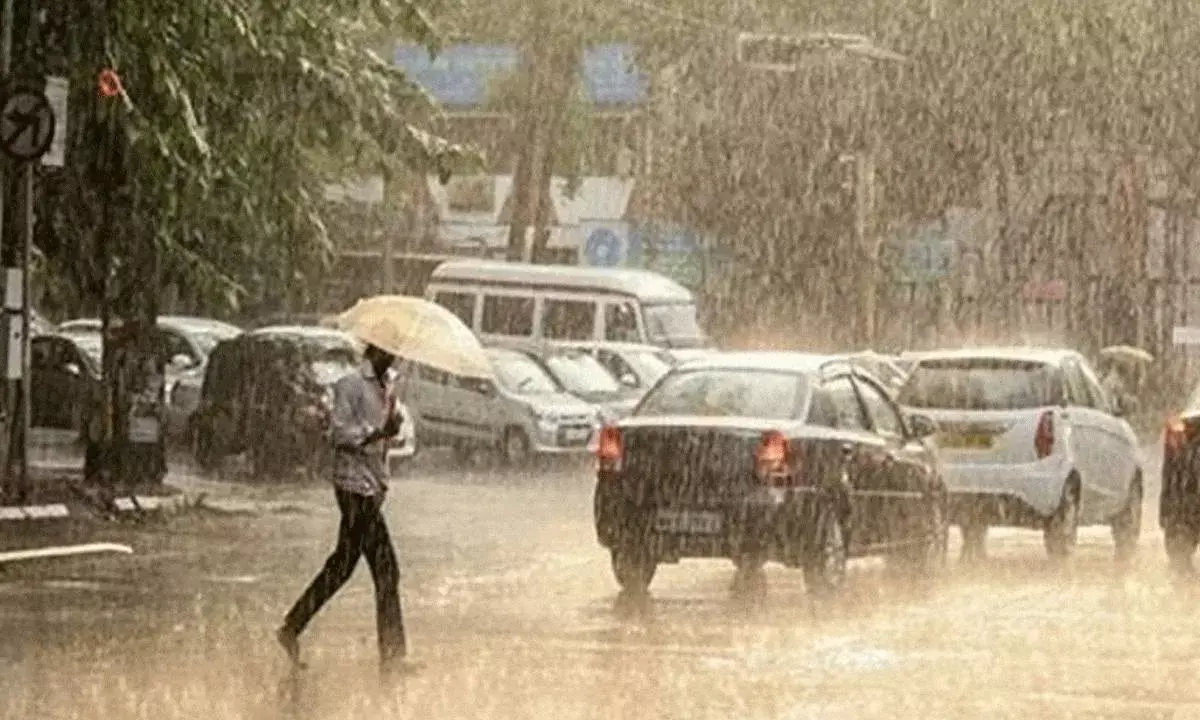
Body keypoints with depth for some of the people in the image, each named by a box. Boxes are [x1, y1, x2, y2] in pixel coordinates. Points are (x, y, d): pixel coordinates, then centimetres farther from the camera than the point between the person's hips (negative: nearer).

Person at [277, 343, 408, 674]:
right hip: (356, 487, -9)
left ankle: (293, 628, 20)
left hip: (373, 484, 9)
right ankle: (392, 654, -3)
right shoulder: (351, 385, -10)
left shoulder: (384, 385, 16)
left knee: (343, 565, 12)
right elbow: (340, 432, -17)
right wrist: (377, 432, -27)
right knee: (386, 570, -8)